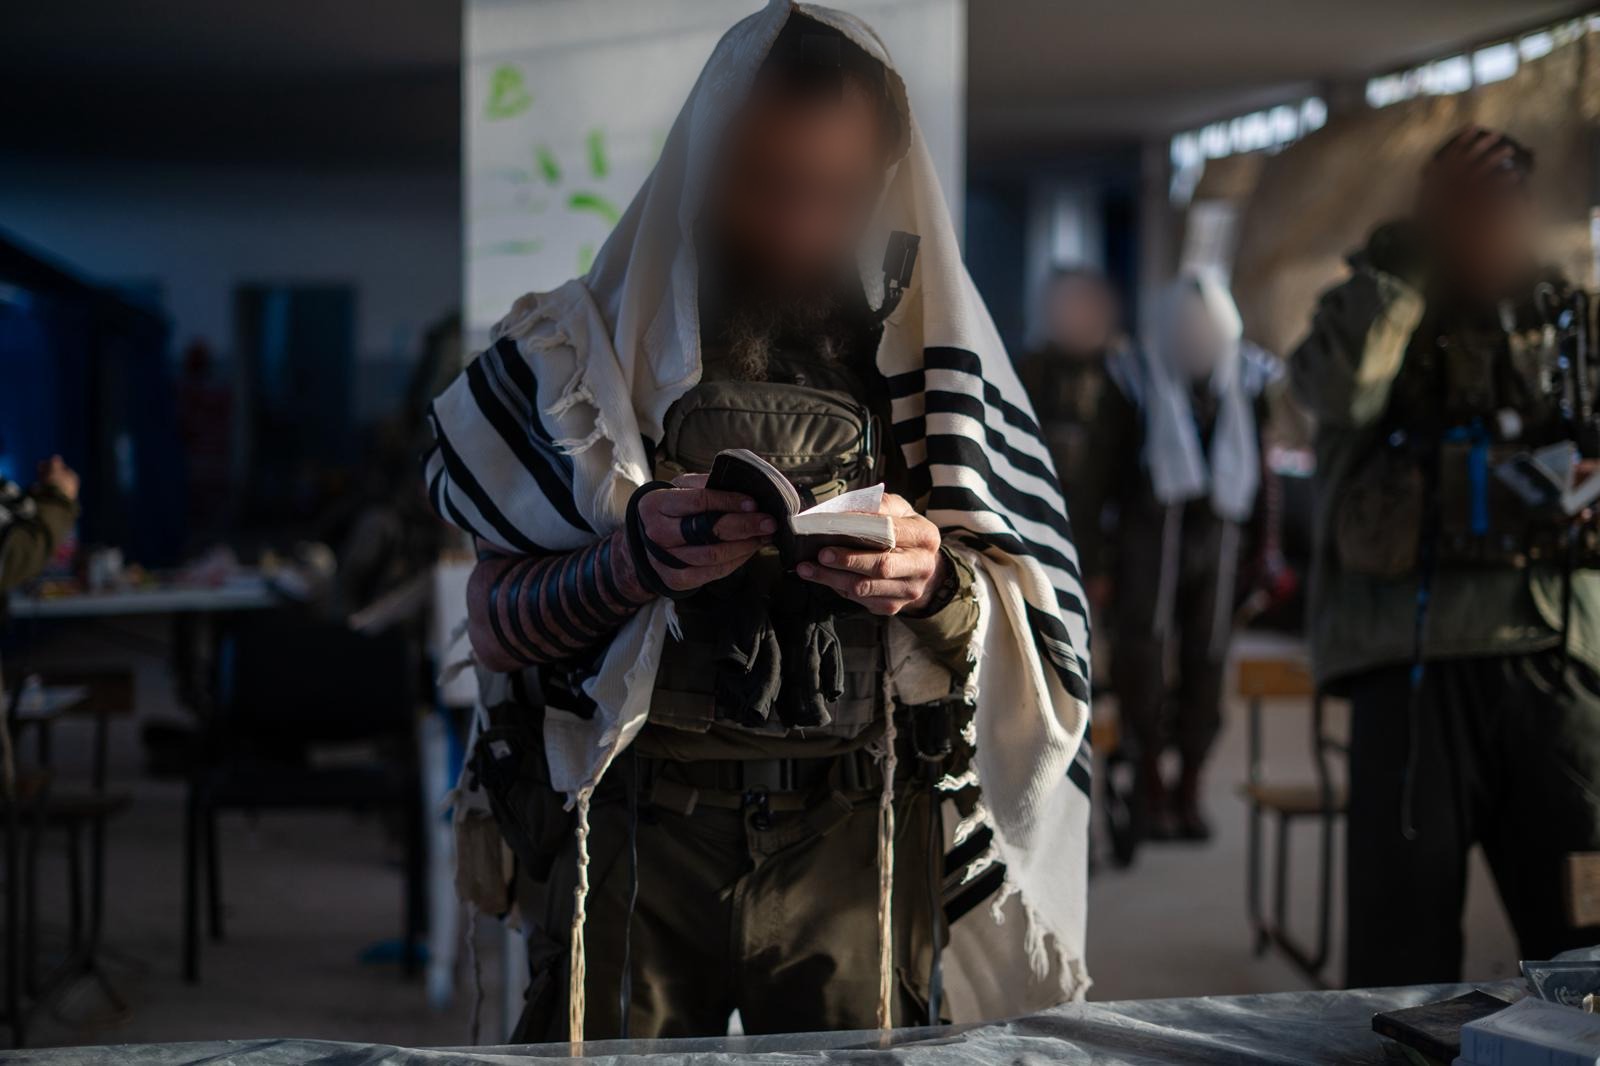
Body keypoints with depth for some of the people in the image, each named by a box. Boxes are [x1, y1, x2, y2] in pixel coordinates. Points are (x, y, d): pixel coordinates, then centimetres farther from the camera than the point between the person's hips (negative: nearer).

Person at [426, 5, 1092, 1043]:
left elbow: (1029, 637, 9)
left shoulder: (926, 361, 8)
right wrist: (634, 559, -16)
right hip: (634, 830, -1)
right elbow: (493, 627, 2)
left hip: (860, 841, 1)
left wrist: (935, 584, -12)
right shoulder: (589, 348, 4)